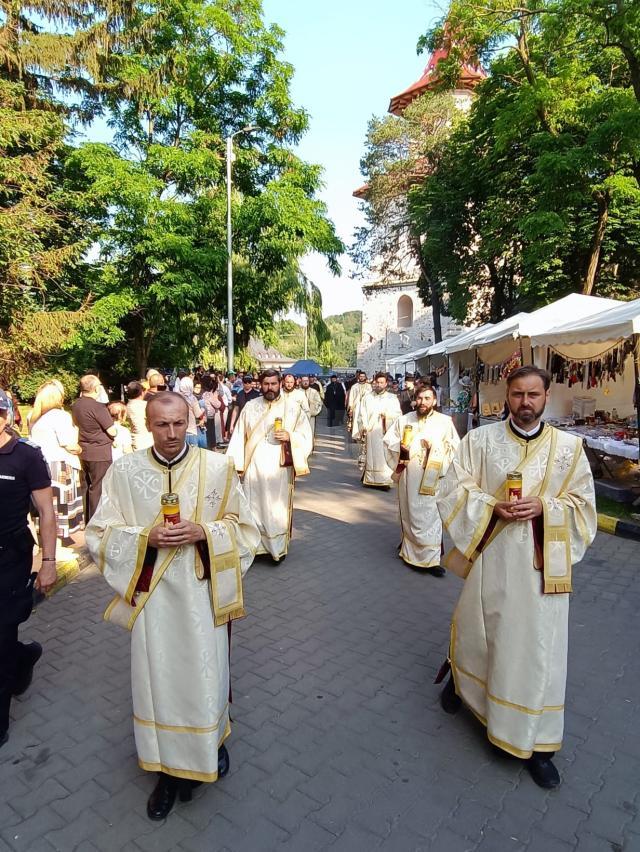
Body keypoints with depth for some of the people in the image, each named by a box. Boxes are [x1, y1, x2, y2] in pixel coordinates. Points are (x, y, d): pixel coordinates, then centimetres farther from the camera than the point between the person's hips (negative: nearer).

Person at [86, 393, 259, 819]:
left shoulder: (218, 467, -8)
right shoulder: (124, 472, -6)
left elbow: (244, 527, -1)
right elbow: (100, 535, 0)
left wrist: (203, 532, -18)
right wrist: (146, 538, -17)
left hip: (203, 592, 0)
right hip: (152, 594, 1)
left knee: (205, 674, 11)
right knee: (157, 678, 11)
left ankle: (211, 741, 42)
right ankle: (169, 768, 36)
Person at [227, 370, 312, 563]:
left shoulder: (293, 408, 2)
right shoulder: (250, 407, 6)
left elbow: (306, 436, 2)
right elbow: (239, 436, 6)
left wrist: (289, 436, -16)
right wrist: (235, 462, 0)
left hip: (279, 469, -1)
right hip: (254, 468, 2)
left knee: (278, 509, 4)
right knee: (254, 507, 5)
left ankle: (278, 548, 18)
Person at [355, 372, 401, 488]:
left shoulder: (392, 398, 10)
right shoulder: (367, 398, 11)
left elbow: (398, 414, 4)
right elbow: (361, 415, 5)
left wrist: (387, 414, -13)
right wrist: (363, 428, -8)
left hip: (386, 433, 0)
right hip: (371, 433, 0)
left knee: (385, 457, -5)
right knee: (371, 456, 1)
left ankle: (385, 480, -3)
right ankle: (371, 479, 8)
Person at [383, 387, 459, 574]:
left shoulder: (445, 421, 2)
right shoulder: (404, 420, 8)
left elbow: (455, 446, -2)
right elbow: (388, 441, 12)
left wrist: (436, 445, -15)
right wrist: (400, 448, -7)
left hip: (430, 477, -2)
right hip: (408, 476, 3)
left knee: (429, 515, -5)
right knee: (409, 513, 12)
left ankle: (430, 557, -1)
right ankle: (409, 549, 28)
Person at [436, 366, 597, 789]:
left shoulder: (569, 447, -2)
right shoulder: (479, 440, -3)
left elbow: (583, 505, 0)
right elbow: (454, 491, -3)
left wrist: (543, 508, -18)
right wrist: (493, 507, -19)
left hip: (541, 563, 0)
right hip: (490, 555, 0)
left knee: (538, 647, 6)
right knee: (476, 627, 18)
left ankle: (534, 742, 24)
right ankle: (460, 678, 50)